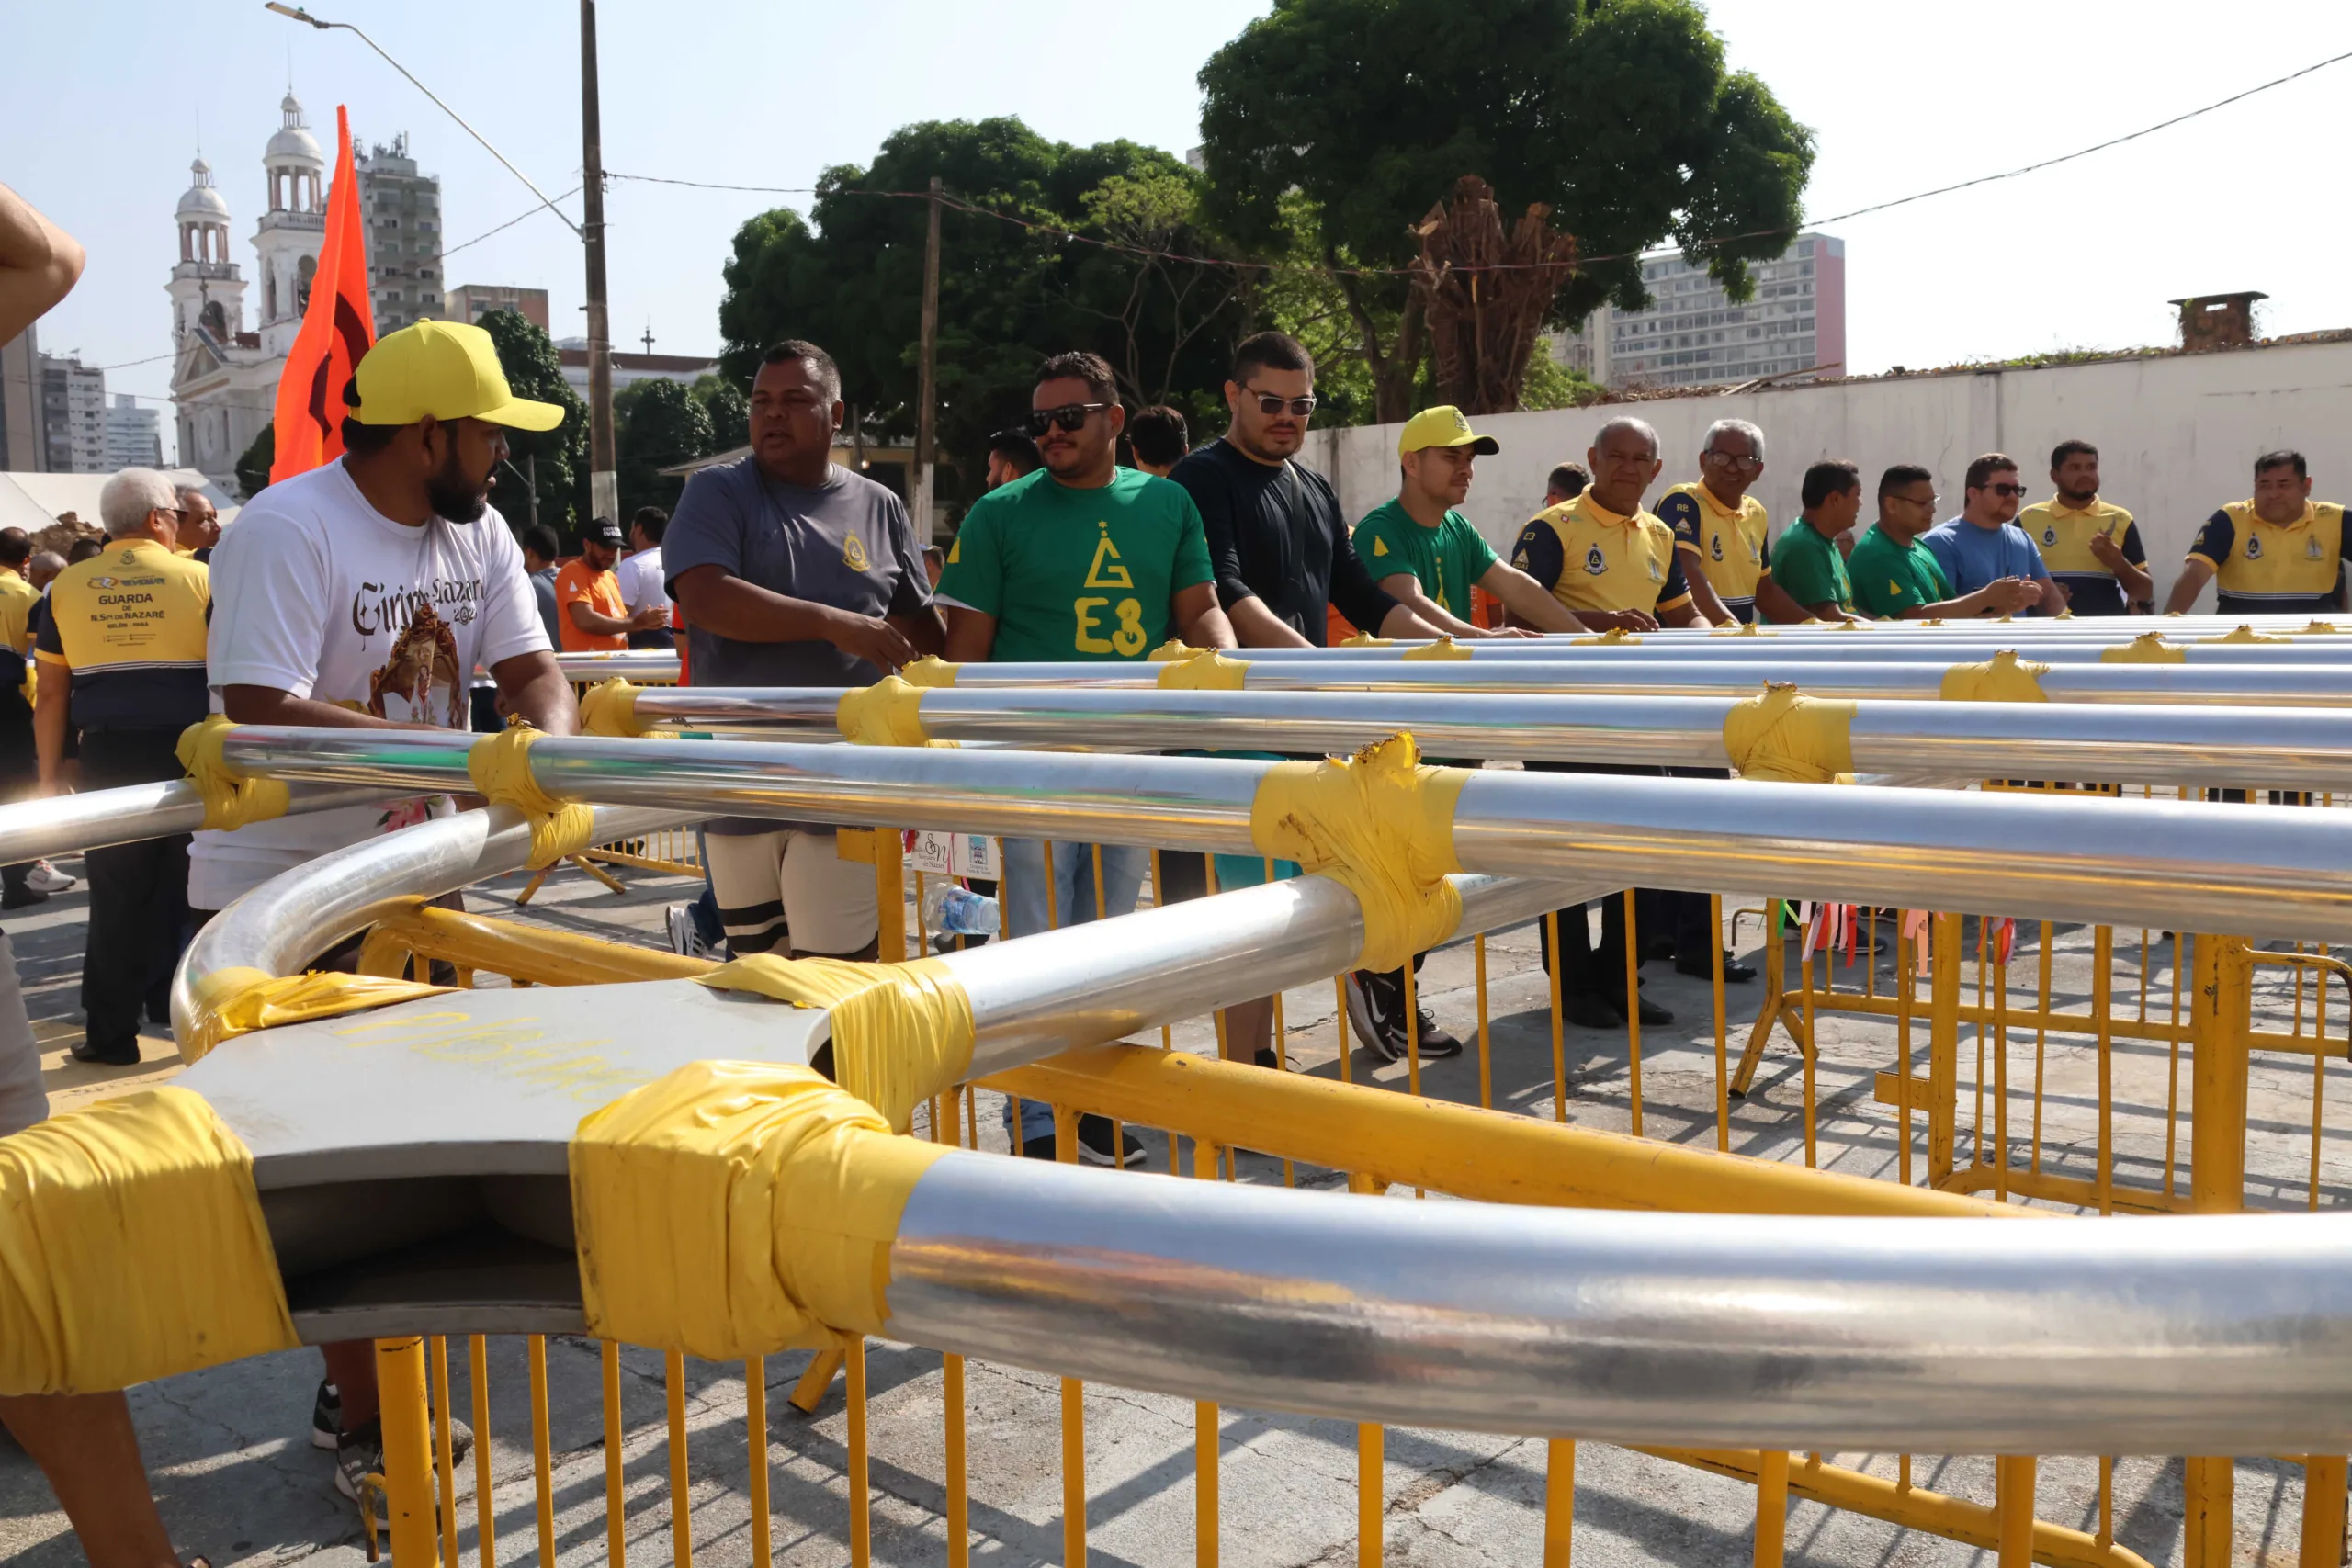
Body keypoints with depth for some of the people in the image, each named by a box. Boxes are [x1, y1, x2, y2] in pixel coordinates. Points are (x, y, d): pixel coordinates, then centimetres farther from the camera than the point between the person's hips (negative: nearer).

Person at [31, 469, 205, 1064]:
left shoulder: (67, 587, 5)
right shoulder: (200, 578, -2)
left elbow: (52, 693, 7)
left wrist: (51, 776, 11)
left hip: (109, 757, 2)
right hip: (189, 753, -2)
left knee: (117, 898, 7)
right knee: (192, 891, 7)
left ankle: (111, 1034, 13)